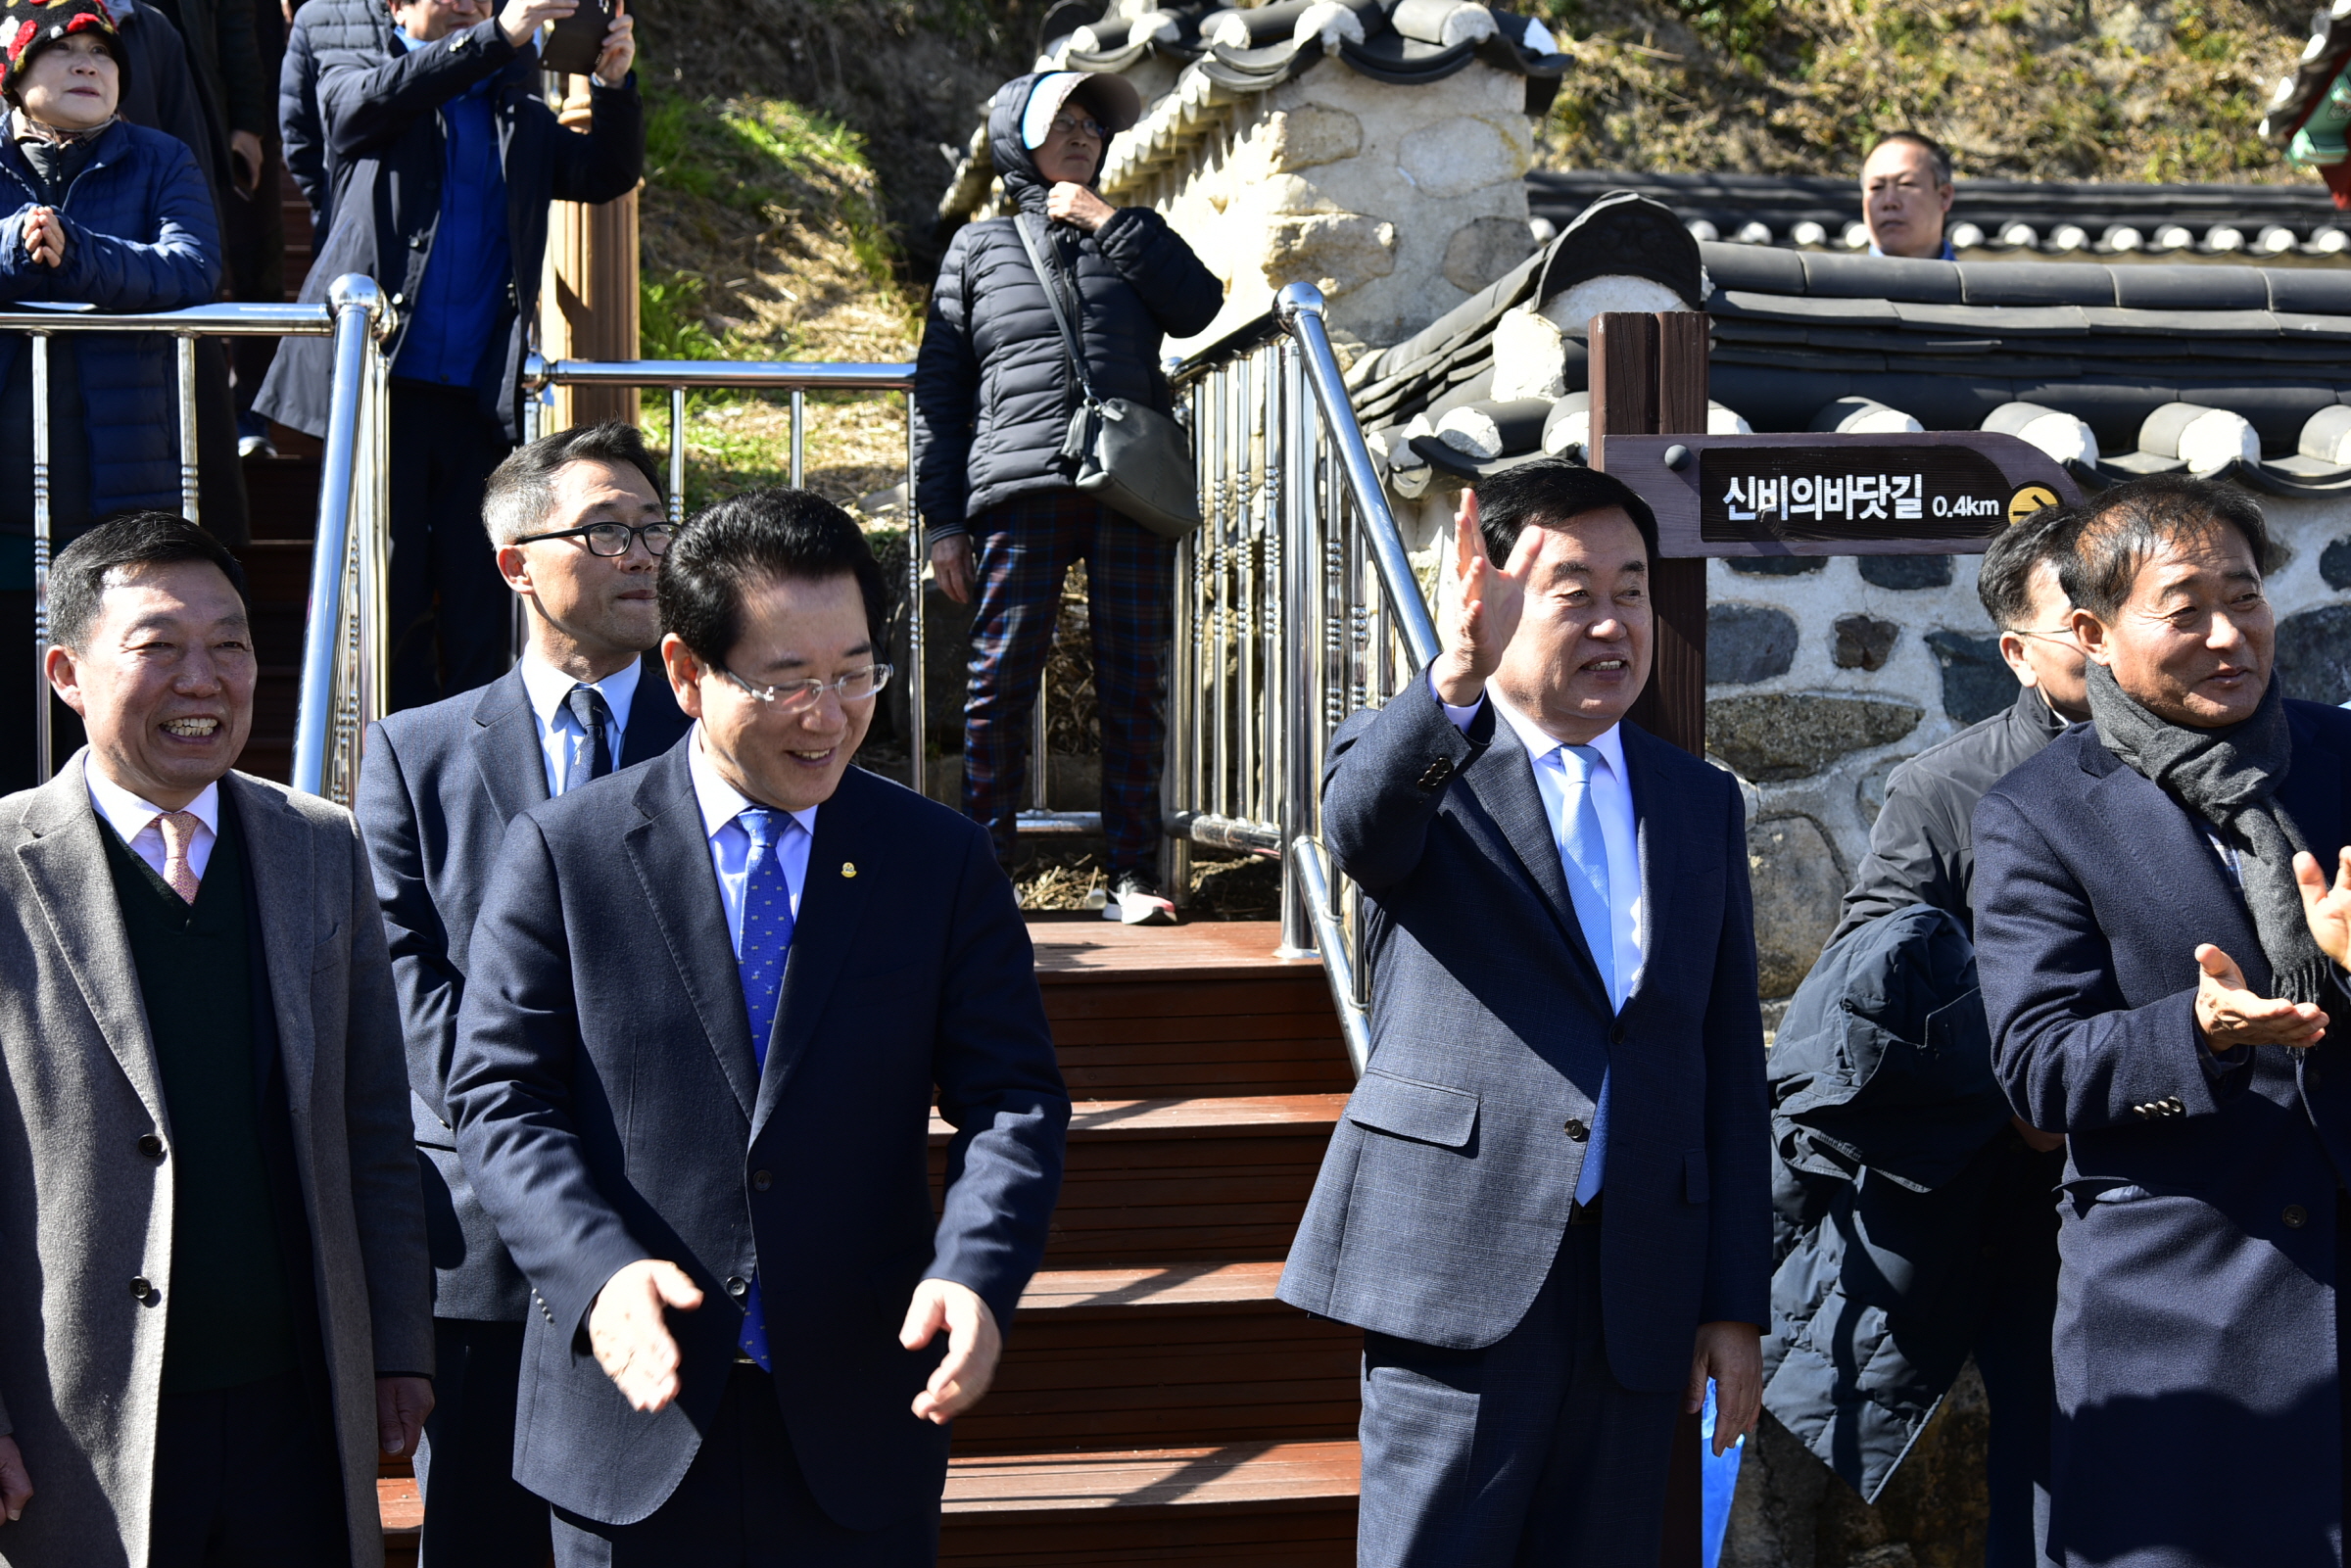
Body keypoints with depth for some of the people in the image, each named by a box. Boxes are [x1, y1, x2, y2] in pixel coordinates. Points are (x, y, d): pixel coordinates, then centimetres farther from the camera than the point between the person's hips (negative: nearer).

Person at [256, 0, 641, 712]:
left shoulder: (518, 115, 19)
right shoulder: (352, 79, 9)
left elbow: (607, 173, 9)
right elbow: (376, 96, -14)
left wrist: (614, 84, -9)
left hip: (480, 396, 3)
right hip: (383, 379, -3)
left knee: (479, 599, 3)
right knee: (383, 586, 0)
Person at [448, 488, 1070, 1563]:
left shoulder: (944, 861, 3)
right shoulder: (561, 853, -1)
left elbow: (1013, 1098, -1)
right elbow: (499, 1095, -4)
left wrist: (977, 1274, -19)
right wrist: (600, 1271, -21)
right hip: (632, 1415, -1)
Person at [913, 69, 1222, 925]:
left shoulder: (1132, 236, 22)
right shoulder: (978, 248, 17)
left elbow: (1200, 309, 2)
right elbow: (938, 390, 13)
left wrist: (1111, 224, 2)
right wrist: (943, 520, 5)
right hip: (1022, 490, -1)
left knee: (1134, 683, 0)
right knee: (1000, 680, -6)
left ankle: (1134, 871, 5)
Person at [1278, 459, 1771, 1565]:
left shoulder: (1702, 802, 15)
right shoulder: (1416, 765, 3)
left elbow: (1731, 1067, 13)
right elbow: (1356, 823, -24)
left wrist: (1736, 1303, 9)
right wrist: (1453, 681, -43)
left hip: (1640, 1292, 4)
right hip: (1458, 1268, -4)